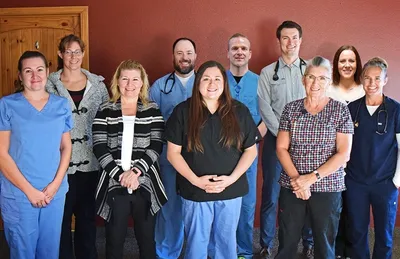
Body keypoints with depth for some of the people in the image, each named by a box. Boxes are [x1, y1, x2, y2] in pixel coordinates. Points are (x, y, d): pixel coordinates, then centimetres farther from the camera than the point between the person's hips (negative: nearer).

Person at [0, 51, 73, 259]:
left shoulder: (62, 105, 5)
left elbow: (66, 147, 8)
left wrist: (56, 183, -5)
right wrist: (29, 190, -11)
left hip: (55, 192, 3)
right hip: (18, 194, -3)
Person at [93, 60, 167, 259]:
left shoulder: (153, 111, 6)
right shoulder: (105, 111, 4)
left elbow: (156, 147, -3)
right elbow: (99, 149, -4)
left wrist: (136, 171, -16)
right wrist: (120, 175, -14)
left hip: (145, 184, 0)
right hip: (114, 184, 0)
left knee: (146, 238, 10)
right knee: (114, 238, 10)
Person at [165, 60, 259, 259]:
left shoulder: (239, 111, -1)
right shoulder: (183, 111, -6)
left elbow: (251, 150, 2)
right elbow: (173, 153, -5)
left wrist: (232, 178, -11)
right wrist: (195, 180, -15)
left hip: (231, 190, 1)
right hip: (195, 191, -1)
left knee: (226, 241, 17)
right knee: (196, 242, 13)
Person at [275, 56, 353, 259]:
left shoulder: (340, 110, -2)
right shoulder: (291, 108, 3)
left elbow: (343, 154, -7)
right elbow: (281, 148, 1)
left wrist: (312, 178, -15)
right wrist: (296, 178, -13)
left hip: (328, 188, -1)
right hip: (291, 187, 2)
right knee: (286, 242, 10)